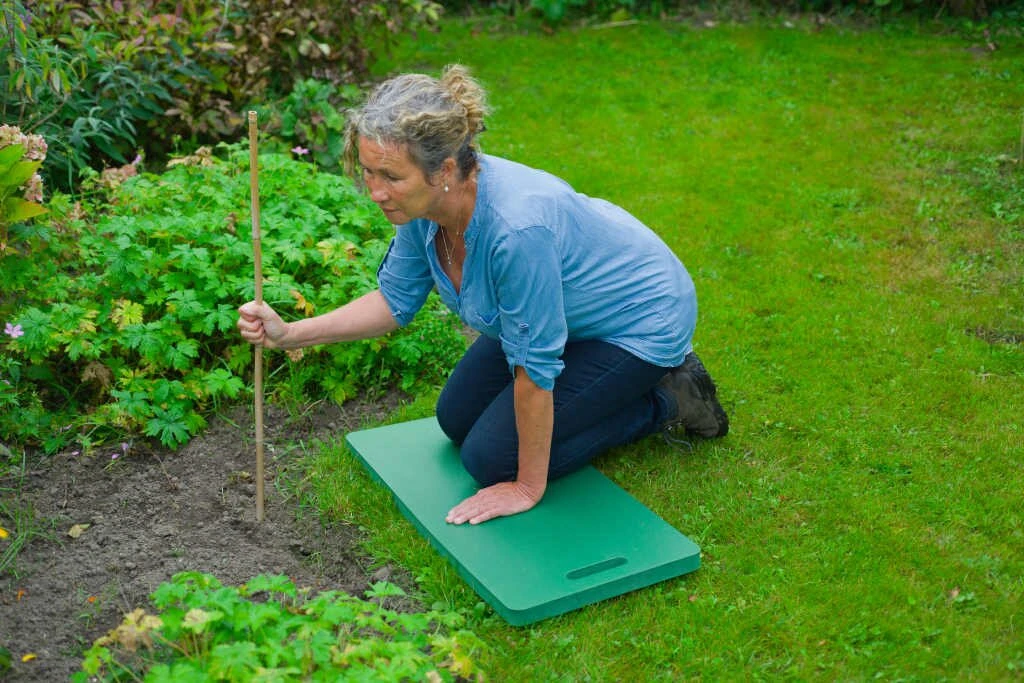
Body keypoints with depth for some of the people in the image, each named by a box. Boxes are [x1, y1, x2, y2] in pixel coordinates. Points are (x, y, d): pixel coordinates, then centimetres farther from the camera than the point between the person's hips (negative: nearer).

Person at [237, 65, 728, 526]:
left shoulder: (514, 226, -41)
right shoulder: (425, 202, -17)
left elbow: (533, 367, -31)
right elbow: (395, 300, -2)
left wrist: (528, 488, -19)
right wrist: (289, 333, -13)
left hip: (641, 320, -8)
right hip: (565, 309, 8)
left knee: (493, 458, -7)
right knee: (457, 420, 14)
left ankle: (668, 401, 5)